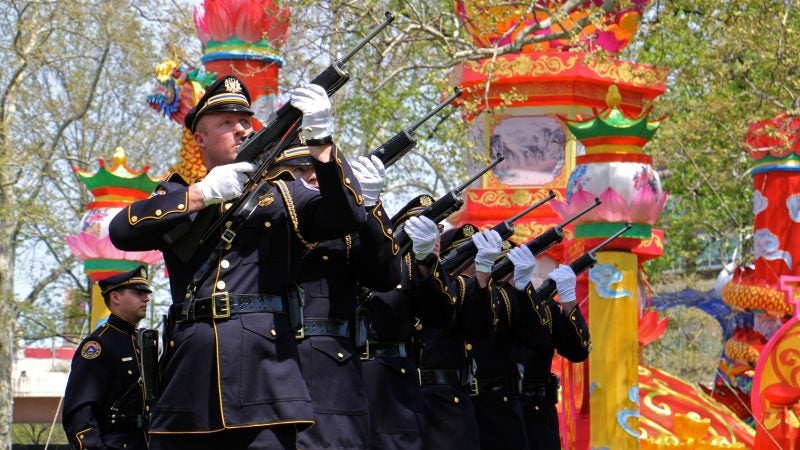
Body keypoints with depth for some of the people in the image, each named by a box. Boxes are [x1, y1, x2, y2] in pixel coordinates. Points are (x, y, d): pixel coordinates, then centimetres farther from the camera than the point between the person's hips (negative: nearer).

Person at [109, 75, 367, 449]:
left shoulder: (281, 194, 17)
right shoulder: (179, 195, 18)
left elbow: (347, 216, -1)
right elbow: (122, 231, -2)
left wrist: (319, 141, -14)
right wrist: (202, 194, -11)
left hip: (264, 377, -1)